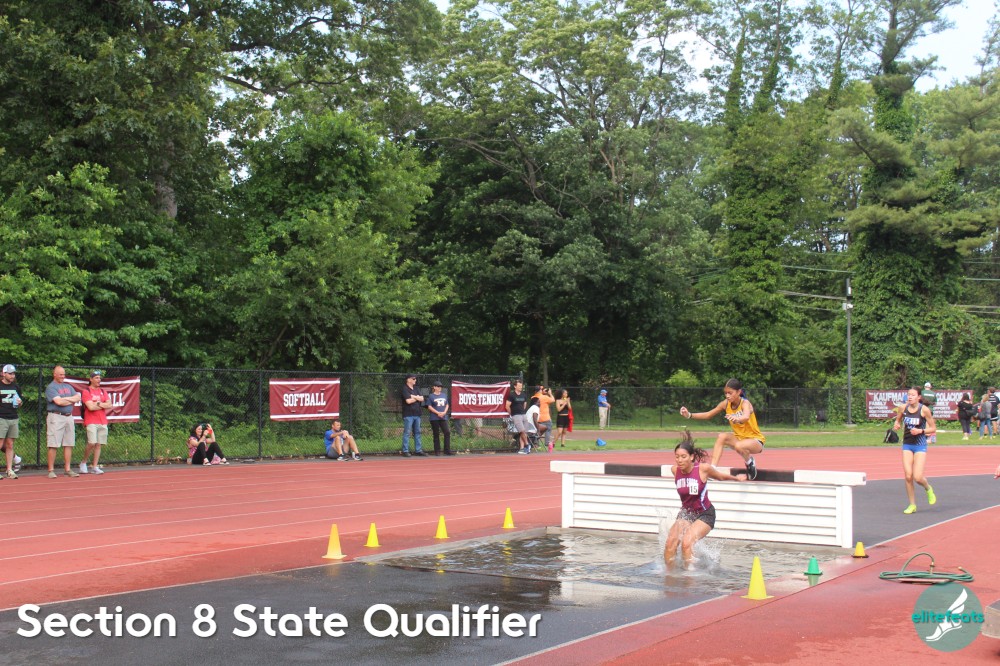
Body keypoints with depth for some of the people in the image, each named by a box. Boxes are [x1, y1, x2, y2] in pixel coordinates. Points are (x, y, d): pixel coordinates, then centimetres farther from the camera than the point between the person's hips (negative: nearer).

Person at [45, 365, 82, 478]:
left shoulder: (68, 387, 19)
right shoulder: (51, 387, -4)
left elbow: (78, 398, 8)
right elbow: (58, 402, -16)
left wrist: (66, 398, -8)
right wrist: (72, 400, -1)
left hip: (69, 417, 7)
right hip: (56, 417, -7)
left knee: (69, 444, 6)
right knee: (53, 445, -7)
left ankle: (67, 469, 12)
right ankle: (51, 470, -4)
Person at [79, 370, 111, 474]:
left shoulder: (103, 392, 16)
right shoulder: (87, 391, -1)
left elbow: (109, 405, 5)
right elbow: (90, 407, -12)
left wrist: (99, 404, -10)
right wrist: (103, 406, -1)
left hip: (103, 422, 5)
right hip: (91, 422, -5)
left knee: (99, 444, 3)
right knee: (91, 443, -15)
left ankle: (95, 466, 5)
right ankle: (84, 462, 6)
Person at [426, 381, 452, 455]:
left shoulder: (444, 395, 14)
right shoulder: (431, 396, 0)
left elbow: (447, 405, 15)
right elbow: (429, 407, -5)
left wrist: (444, 412, -4)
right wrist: (438, 413, -14)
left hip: (444, 418, 4)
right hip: (434, 418, -4)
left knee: (447, 432, -7)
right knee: (436, 434, 1)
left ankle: (447, 451, -3)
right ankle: (437, 451, 7)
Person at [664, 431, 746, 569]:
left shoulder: (703, 468, -18)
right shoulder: (674, 470, -8)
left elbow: (721, 477, 4)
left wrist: (737, 478, 21)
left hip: (705, 514, -4)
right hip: (685, 513, 4)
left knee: (687, 543, -25)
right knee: (670, 543, -18)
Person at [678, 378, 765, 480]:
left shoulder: (745, 403, -22)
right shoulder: (726, 404, -5)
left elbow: (746, 417, -45)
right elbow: (708, 415, 0)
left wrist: (737, 419, -69)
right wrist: (689, 415, -15)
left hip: (756, 440, -6)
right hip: (739, 437, 6)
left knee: (739, 446, -37)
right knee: (722, 436, -24)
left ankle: (750, 463, -5)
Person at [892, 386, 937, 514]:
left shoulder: (924, 409, -11)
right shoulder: (904, 408, -1)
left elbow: (933, 428, -5)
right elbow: (898, 419, 19)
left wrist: (921, 431, -20)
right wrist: (896, 425, -4)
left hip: (920, 446, -3)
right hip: (907, 445, 4)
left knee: (918, 477, -11)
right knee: (908, 476, -3)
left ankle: (928, 489, 25)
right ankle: (912, 505, 11)